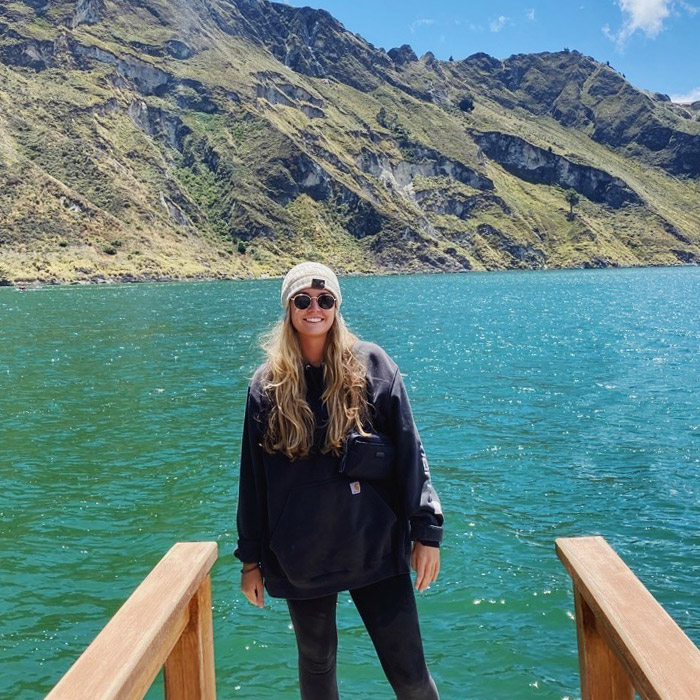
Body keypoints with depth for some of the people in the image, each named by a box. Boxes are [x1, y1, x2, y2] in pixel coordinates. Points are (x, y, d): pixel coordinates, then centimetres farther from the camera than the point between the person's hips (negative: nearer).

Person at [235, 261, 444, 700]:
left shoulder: (371, 364, -4)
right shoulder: (268, 384, 1)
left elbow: (409, 452, -3)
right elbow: (253, 475, 5)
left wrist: (427, 531, -6)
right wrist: (251, 557, 7)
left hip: (375, 546, -1)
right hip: (301, 555, 2)